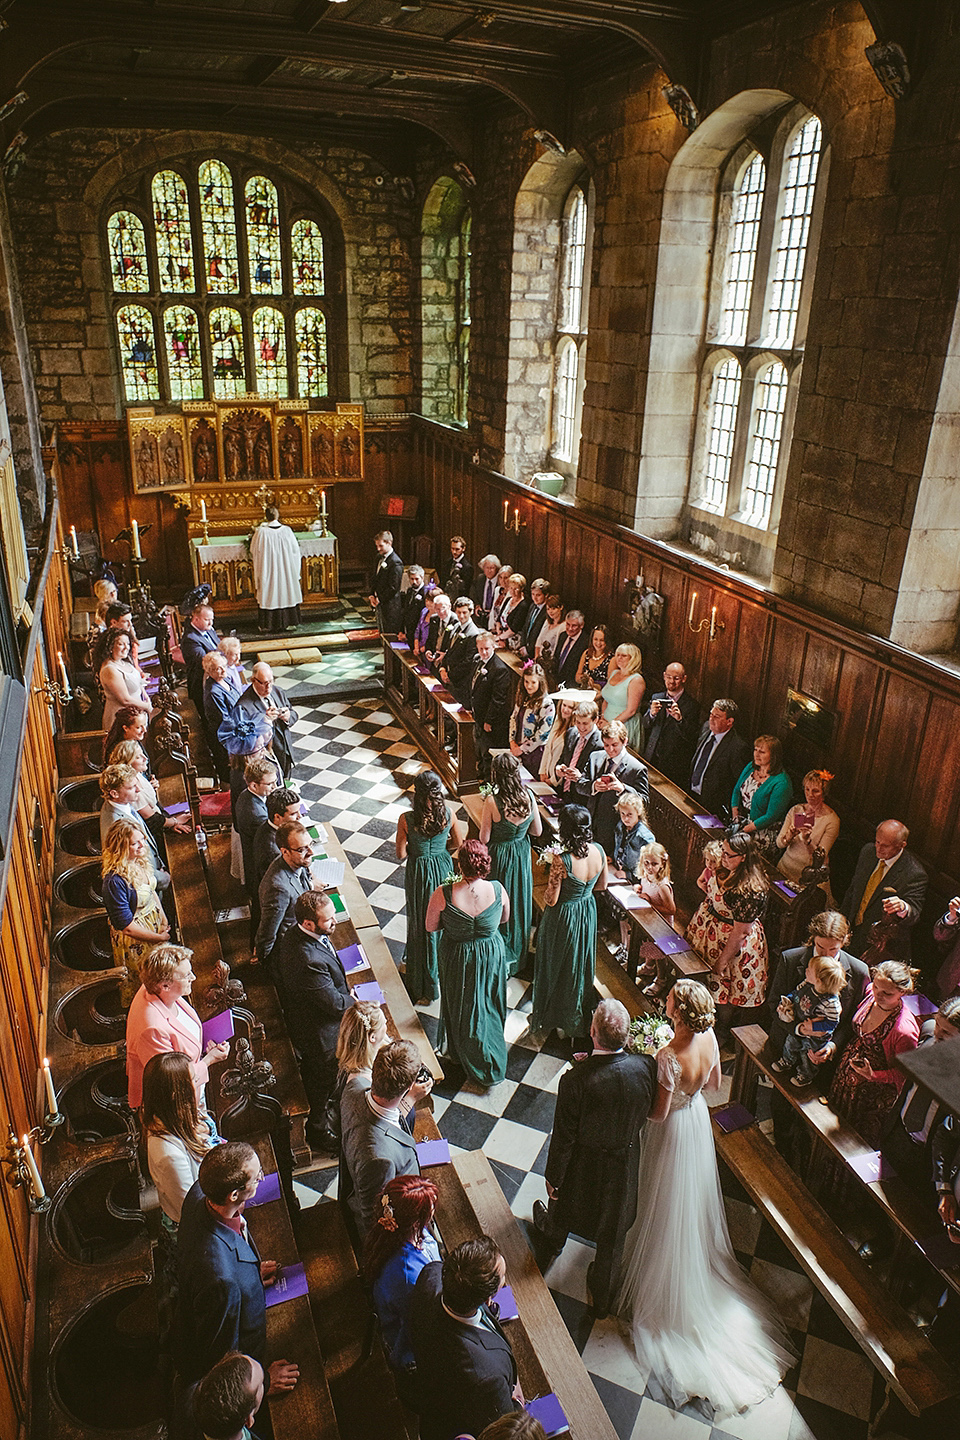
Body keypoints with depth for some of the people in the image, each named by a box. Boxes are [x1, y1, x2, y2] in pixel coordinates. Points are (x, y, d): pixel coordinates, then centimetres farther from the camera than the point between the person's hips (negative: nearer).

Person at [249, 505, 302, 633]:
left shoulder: (261, 532, -14)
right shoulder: (287, 530, -8)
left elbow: (254, 553, -3)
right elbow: (295, 551, 1)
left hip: (267, 572, -2)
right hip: (285, 571, 2)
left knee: (268, 596, 8)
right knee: (286, 594, 14)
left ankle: (267, 626, 13)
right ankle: (288, 623, 22)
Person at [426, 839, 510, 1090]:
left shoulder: (443, 894, -30)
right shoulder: (497, 889, -23)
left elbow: (430, 927, -14)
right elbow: (505, 919, -3)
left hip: (458, 958, -2)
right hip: (491, 954, 2)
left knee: (464, 1007, 22)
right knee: (488, 1007, 26)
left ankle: (483, 1071, 41)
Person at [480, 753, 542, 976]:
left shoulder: (492, 801, -28)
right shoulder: (529, 796, -15)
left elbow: (484, 838, -19)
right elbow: (537, 831, -4)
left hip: (499, 856, -4)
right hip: (522, 855, 4)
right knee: (520, 900, 23)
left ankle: (501, 959, 28)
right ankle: (518, 954, 42)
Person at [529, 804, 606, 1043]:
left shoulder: (561, 860, -34)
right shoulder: (599, 851, -16)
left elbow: (551, 900, -24)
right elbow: (602, 885, 1)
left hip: (563, 917, -5)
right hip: (587, 913, 6)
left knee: (555, 966, 18)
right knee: (581, 964, 26)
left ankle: (547, 1018, 40)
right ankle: (577, 1018, 46)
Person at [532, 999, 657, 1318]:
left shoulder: (575, 1081, -36)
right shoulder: (646, 1067, -25)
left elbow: (563, 1137, -23)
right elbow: (646, 1113, -3)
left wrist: (552, 1176, -5)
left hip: (585, 1165, -2)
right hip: (626, 1163, 2)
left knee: (563, 1202, 33)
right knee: (613, 1234, 26)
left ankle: (552, 1236, 65)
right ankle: (602, 1298, 48)